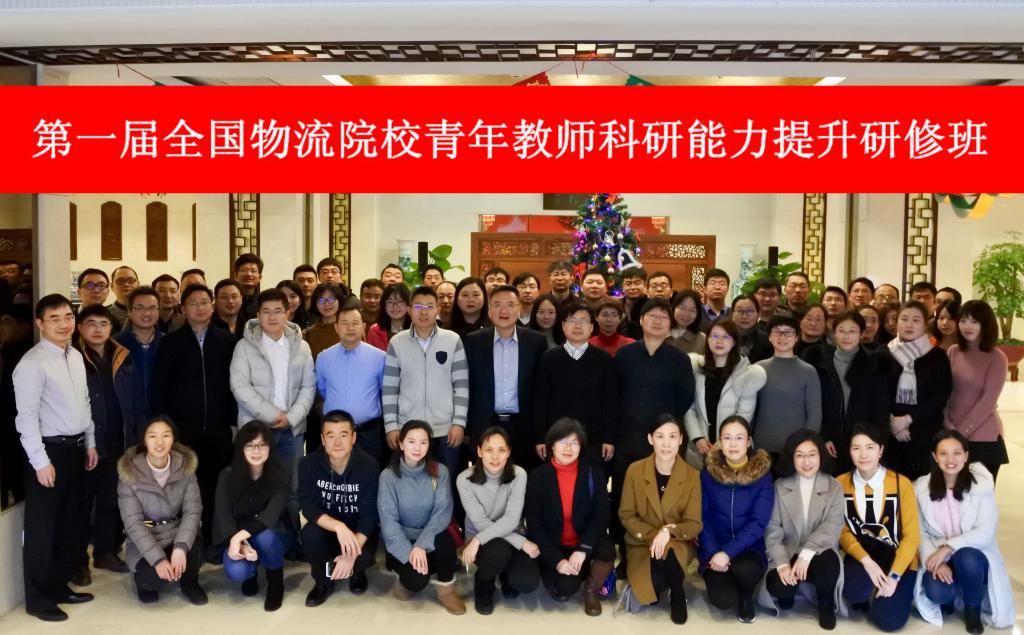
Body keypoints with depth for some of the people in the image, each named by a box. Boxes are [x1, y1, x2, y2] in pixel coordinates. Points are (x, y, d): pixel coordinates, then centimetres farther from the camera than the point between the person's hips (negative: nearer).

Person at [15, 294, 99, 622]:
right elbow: (26, 417, -17)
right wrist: (41, 461, -18)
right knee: (41, 528, 3)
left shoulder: (76, 356, 9)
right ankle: (38, 598, 16)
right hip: (49, 450, -8)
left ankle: (59, 586, 31)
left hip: (75, 448, 8)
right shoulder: (32, 363, -15)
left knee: (68, 524, 17)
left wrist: (90, 443, 15)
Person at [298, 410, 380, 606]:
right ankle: (323, 581, -1)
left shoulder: (368, 466, -19)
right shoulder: (309, 464, -16)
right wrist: (338, 526, -40)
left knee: (364, 556, -31)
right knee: (310, 534, -32)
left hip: (358, 532, -1)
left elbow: (369, 514, -21)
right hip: (326, 529, 1)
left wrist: (351, 555, -34)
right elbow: (309, 507, -21)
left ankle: (356, 572, 10)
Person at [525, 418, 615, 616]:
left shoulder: (593, 472, -4)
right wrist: (557, 560, -18)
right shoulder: (538, 477, -7)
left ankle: (591, 589, 0)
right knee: (565, 589, -26)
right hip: (554, 547, -1)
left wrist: (583, 549, -23)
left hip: (585, 543, 1)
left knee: (607, 550, -32)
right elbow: (534, 525, -7)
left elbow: (602, 514, -10)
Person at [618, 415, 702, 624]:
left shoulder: (692, 476, -8)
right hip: (642, 543, 0)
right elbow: (626, 515, -3)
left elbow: (694, 524, -8)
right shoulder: (635, 471, -8)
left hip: (678, 544, 0)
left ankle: (677, 594, -4)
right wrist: (653, 535, -19)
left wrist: (668, 532, -28)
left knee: (667, 550, -35)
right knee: (653, 585, -27)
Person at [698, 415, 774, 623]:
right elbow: (702, 517, -3)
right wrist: (713, 553, -19)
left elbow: (758, 522, -12)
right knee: (722, 599, -24)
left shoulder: (762, 474, -5)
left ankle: (746, 598, 2)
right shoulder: (708, 472, -2)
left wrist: (728, 552, -23)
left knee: (745, 569, -35)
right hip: (714, 548, 0)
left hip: (749, 547, 0)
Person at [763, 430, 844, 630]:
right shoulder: (780, 486, 1)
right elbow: (772, 529, -4)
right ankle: (787, 595, 11)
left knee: (828, 563, -35)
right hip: (788, 554, 0)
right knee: (779, 586, -30)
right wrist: (782, 564, -20)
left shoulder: (834, 487, 0)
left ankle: (826, 605, -1)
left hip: (819, 553, 0)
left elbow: (833, 526, -13)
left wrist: (807, 553, -27)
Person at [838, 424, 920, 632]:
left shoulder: (901, 483, -9)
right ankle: (868, 596, 5)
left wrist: (894, 576, -16)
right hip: (860, 557, 1)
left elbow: (912, 536, -7)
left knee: (889, 620, -19)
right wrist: (866, 561, -19)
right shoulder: (840, 484, -4)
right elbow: (842, 531, -2)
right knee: (854, 590, -32)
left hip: (897, 560, -1)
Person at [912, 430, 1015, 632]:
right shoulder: (921, 488, -4)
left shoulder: (981, 484, -10)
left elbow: (986, 532, -16)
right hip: (937, 558, 1)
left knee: (966, 558, -36)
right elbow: (920, 533, -4)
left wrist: (948, 548, -25)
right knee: (936, 591, -30)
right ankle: (948, 597, 11)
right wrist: (935, 560, -21)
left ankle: (973, 608, -4)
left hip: (974, 555, 0)